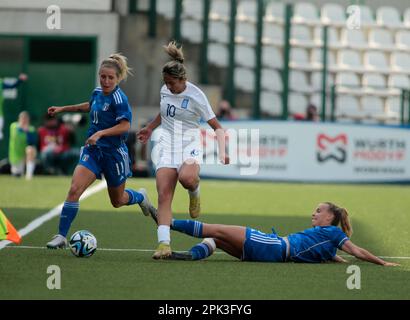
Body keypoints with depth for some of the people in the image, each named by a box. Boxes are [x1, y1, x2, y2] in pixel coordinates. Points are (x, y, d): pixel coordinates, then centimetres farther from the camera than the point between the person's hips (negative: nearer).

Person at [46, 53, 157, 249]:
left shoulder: (118, 98, -18)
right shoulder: (98, 92, 3)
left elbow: (125, 125, -24)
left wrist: (100, 133, -32)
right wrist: (63, 109, 28)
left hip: (114, 153, -5)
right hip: (93, 151, 5)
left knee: (117, 201, 14)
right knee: (74, 189, -16)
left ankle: (140, 197, 48)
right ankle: (61, 236, -12)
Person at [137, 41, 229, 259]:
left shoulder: (196, 96, -11)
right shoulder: (165, 91, 6)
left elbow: (216, 127, -9)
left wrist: (222, 153, -22)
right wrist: (150, 128, 39)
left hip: (190, 146, -4)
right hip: (167, 146, 4)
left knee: (186, 178, -37)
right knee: (164, 194, -14)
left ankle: (194, 192, 1)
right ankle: (164, 243, -20)